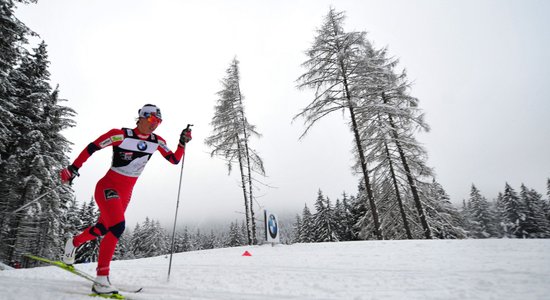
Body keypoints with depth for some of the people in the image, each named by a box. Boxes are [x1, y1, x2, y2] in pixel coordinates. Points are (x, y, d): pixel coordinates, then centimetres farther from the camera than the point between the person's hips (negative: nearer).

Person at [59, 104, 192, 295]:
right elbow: (92, 147, -10)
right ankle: (101, 279, -15)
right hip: (108, 186, -6)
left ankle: (74, 242, 51)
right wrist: (73, 168, -12)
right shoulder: (121, 135, -16)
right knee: (118, 226, -25)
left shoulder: (157, 142, -2)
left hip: (126, 193, 6)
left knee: (104, 229, 19)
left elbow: (175, 160, 3)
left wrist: (183, 143, -10)